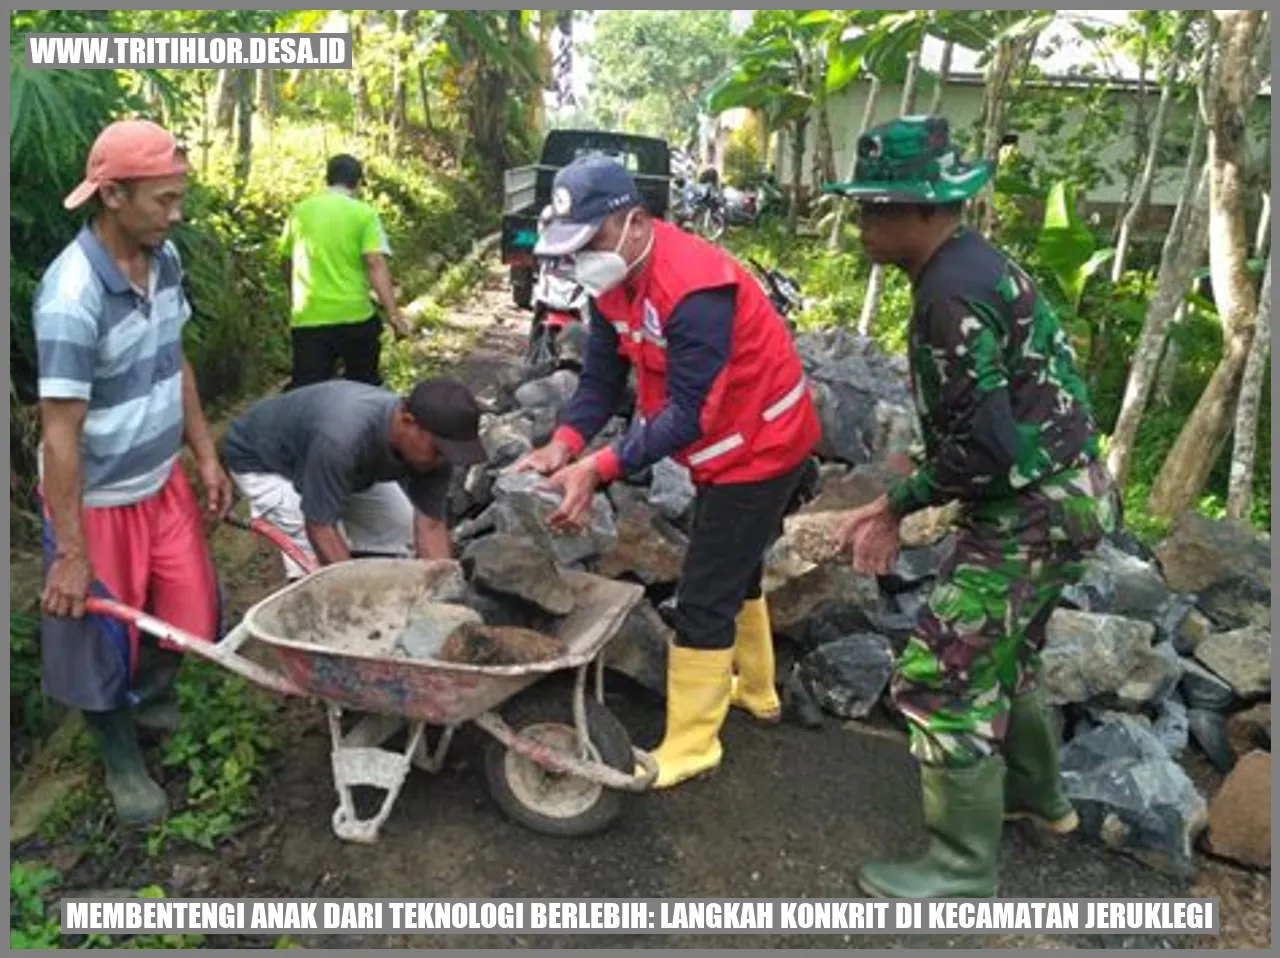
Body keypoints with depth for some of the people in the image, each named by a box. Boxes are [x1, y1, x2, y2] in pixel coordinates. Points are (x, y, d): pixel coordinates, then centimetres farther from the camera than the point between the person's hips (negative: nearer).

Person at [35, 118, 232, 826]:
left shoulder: (164, 258, -4)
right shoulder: (72, 295, -27)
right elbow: (60, 432, -24)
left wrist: (206, 458, 11)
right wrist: (70, 552, -21)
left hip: (163, 484, 7)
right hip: (97, 502, -6)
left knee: (192, 615, 16)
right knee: (104, 643, 13)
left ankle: (151, 700, 48)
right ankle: (123, 763, 38)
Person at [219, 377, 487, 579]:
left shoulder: (433, 442, -25)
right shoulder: (342, 437, -45)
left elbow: (431, 526, -21)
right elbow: (320, 527, -37)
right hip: (262, 460, -6)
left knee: (408, 532, -4)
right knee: (323, 562, -24)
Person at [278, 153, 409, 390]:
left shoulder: (300, 211, 10)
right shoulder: (364, 213, -2)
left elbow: (287, 266, 19)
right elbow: (376, 264, -14)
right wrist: (393, 313, -17)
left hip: (308, 318, 2)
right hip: (354, 315, -2)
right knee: (364, 386, 17)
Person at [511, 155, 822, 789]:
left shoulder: (693, 288, -32)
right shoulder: (614, 280, -4)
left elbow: (688, 414, -34)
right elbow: (603, 376, -6)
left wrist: (599, 468, -40)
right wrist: (565, 443, -23)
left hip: (759, 448, -10)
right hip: (726, 448, 10)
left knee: (703, 599, -4)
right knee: (734, 569, 24)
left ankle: (689, 747, 12)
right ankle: (755, 690, 46)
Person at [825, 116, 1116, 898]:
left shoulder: (952, 293, -23)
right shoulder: (976, 263, 9)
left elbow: (984, 446, -26)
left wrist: (898, 501, -12)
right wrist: (898, 505, 5)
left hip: (1033, 511, -10)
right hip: (1063, 492, 10)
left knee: (943, 675, -3)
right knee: (1001, 651, 26)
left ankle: (964, 870, 13)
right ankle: (1035, 793, 47)